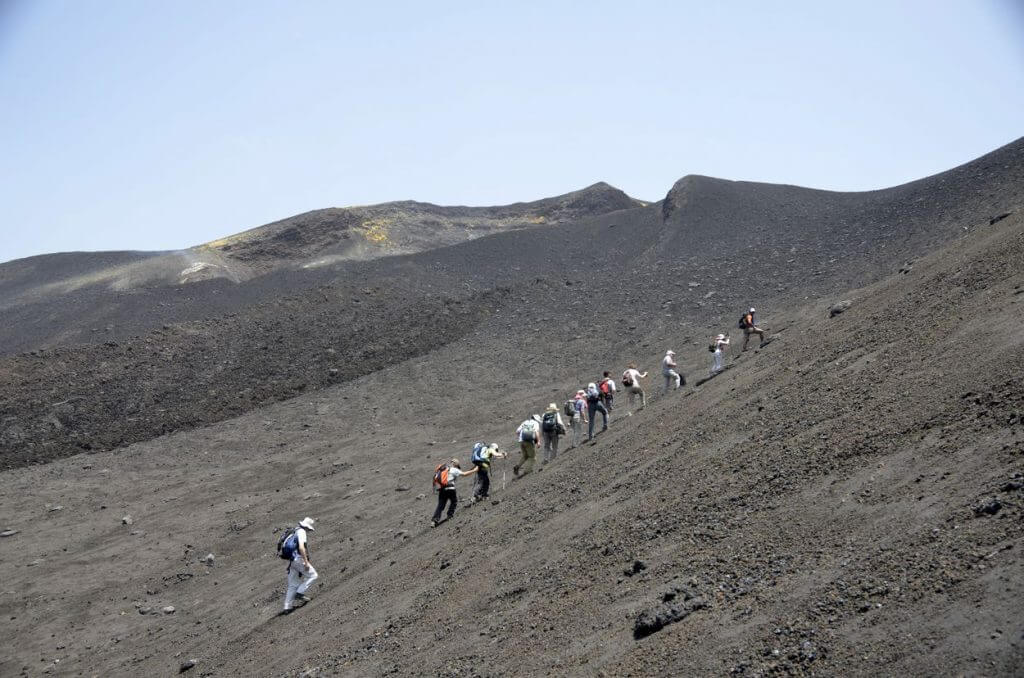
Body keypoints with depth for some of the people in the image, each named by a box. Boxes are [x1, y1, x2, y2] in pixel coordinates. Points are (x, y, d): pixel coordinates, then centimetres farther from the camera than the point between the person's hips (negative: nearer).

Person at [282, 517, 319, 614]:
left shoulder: (294, 532, 19)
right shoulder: (302, 532, -11)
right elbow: (301, 548, -24)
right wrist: (306, 562, -23)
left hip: (292, 561, 9)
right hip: (299, 559, -9)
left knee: (293, 585, 11)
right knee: (313, 575, 4)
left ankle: (287, 607, 9)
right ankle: (300, 593, -4)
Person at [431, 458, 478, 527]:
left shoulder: (441, 468, 20)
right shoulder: (453, 469, 2)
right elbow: (464, 474, 1)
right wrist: (474, 470, 10)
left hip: (441, 489, 5)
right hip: (450, 488, -5)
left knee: (440, 505, 5)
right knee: (454, 501, 21)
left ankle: (435, 520, -9)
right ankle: (450, 515, 18)